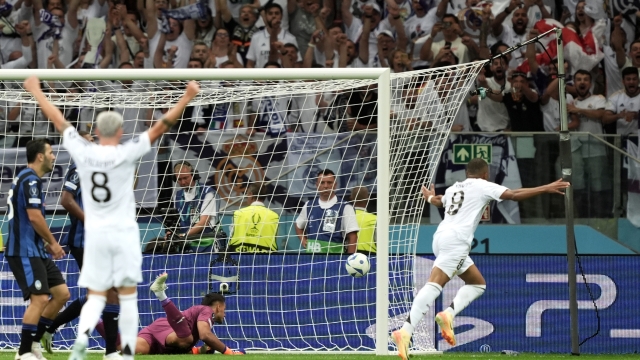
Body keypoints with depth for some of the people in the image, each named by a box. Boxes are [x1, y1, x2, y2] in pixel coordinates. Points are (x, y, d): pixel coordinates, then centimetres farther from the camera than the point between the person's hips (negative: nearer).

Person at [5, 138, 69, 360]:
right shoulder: (30, 180, -13)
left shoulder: (28, 178, 19)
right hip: (24, 252, -11)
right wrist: (53, 242, -9)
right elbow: (34, 217, -21)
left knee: (62, 293, 8)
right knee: (40, 298, -16)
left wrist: (46, 244, 18)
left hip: (35, 251, 11)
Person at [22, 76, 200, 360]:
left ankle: (83, 335, -21)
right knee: (127, 296, 4)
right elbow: (161, 127, -10)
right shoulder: (126, 154, -11)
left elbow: (59, 121, 9)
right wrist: (187, 98, -6)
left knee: (96, 294, 6)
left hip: (94, 233, 3)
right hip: (123, 232, -3)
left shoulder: (82, 152, -3)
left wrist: (36, 91, 21)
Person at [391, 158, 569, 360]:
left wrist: (430, 197, 74)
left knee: (478, 284, 16)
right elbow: (515, 195, 0)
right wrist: (546, 189, 6)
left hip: (441, 236, 9)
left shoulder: (454, 188, 27)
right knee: (434, 285, -19)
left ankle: (448, 314, -5)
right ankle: (405, 332, -32)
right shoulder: (482, 186, 7)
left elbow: (440, 201, 50)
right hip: (456, 240, -9)